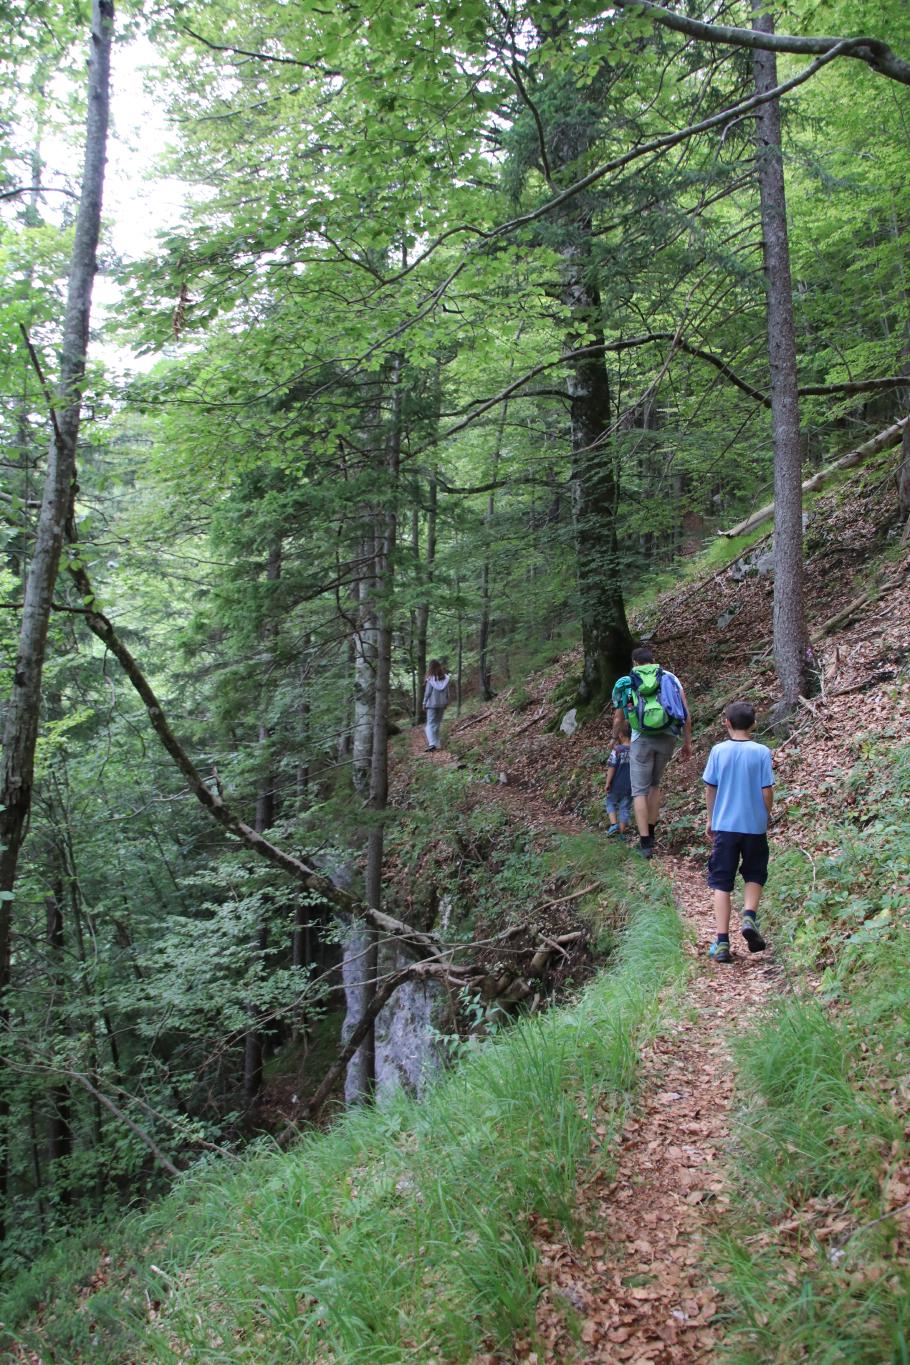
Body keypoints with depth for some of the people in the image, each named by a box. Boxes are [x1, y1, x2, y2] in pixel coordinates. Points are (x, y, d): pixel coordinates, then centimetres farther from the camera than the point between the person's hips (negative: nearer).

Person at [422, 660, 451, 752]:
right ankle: (435, 743, 21)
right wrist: (446, 702, 15)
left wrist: (424, 703, 1)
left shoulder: (430, 679, -14)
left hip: (432, 704, -4)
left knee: (430, 724, -2)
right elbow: (447, 692, 3)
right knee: (437, 723, 16)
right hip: (442, 704, 4)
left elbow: (427, 692, -10)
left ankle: (432, 744, -18)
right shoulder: (446, 678, -2)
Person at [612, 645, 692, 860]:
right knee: (654, 784, 21)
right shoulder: (669, 677, 8)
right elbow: (686, 712, 2)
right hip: (666, 737, 2)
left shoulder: (625, 683, 8)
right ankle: (651, 832, 26)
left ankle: (645, 842, -3)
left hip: (642, 739, -2)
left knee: (640, 790, 3)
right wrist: (687, 742, 9)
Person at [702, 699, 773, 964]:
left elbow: (709, 788, 1)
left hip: (725, 825, 0)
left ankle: (722, 942, 2)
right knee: (755, 876, 21)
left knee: (721, 883, 6)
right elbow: (767, 791, -6)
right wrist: (766, 818, 11)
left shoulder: (718, 751, -4)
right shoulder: (761, 752, -7)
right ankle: (749, 916, -4)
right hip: (754, 825, 0)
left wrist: (711, 819, 15)